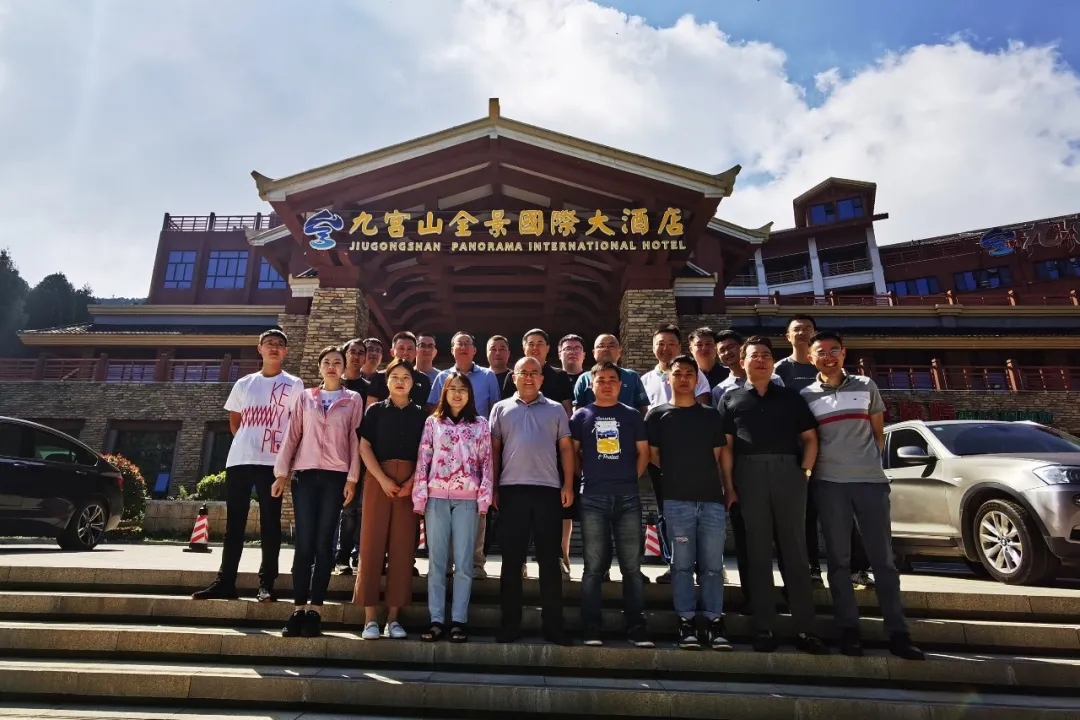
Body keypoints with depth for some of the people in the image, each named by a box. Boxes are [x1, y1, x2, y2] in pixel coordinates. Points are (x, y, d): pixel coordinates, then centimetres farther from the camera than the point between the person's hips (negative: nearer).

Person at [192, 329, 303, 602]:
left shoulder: (294, 385, 5)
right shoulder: (244, 383, 14)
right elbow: (234, 420, 22)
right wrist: (246, 442, 9)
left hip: (272, 462, -3)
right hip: (238, 460, 4)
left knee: (270, 523, 1)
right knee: (234, 523, 8)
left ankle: (266, 583, 7)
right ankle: (225, 582, 16)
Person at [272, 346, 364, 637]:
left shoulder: (353, 400, 8)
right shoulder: (305, 397, 13)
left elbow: (355, 439, 3)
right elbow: (293, 435, 9)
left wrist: (352, 478, -4)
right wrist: (281, 472, 3)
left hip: (335, 476, -1)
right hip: (305, 474, 1)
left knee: (324, 542, 1)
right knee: (304, 542, 0)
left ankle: (314, 610, 6)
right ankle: (298, 609, 6)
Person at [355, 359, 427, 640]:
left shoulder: (421, 414, 10)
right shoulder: (375, 410, 7)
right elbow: (364, 447, -1)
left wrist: (412, 481, -10)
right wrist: (383, 480, -12)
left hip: (410, 484, 1)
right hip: (378, 480, -1)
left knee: (403, 547, 1)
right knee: (372, 544, -2)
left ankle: (393, 617, 9)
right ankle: (370, 618, 5)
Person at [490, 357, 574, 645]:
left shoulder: (555, 409, 11)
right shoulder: (501, 409, 10)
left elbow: (566, 448, 8)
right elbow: (494, 449, 9)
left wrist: (568, 485, -1)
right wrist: (493, 487, 2)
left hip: (548, 490, 0)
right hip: (511, 490, 0)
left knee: (549, 560, 5)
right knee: (511, 560, 6)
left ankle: (553, 625, 14)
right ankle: (510, 624, 17)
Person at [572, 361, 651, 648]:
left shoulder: (632, 416, 9)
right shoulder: (581, 416, 6)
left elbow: (643, 452, 10)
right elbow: (572, 452, 8)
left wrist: (631, 477, 2)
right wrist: (588, 476, 1)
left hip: (627, 497, 1)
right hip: (593, 498, -1)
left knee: (632, 565, 5)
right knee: (594, 566, 5)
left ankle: (637, 627, 15)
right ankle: (591, 628, 13)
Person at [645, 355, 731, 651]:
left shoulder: (711, 416, 12)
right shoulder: (657, 415, 5)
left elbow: (718, 456, 12)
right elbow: (652, 455, 8)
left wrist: (724, 487, 6)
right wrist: (677, 475, 7)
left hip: (712, 499, 2)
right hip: (677, 500, -2)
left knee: (712, 566, 5)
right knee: (682, 565, 4)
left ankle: (714, 622, 13)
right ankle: (687, 622, 12)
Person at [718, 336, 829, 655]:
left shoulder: (790, 396, 13)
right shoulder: (731, 398, 10)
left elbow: (809, 438, 11)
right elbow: (726, 446, 5)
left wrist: (805, 470, -2)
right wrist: (729, 486, -2)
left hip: (788, 471, 1)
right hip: (749, 473, 0)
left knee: (795, 549, 4)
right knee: (758, 552, 5)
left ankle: (805, 629, 11)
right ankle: (764, 628, 11)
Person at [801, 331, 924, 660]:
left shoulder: (866, 387, 7)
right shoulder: (806, 396, 4)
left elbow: (878, 432, 14)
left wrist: (870, 461, 6)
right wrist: (811, 470, 0)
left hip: (871, 480, 1)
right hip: (829, 484, -1)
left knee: (883, 558, 4)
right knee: (838, 559, 4)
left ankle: (898, 633, 12)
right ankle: (849, 629, 12)